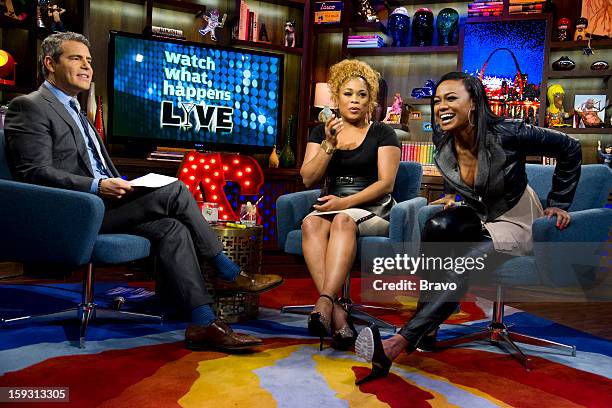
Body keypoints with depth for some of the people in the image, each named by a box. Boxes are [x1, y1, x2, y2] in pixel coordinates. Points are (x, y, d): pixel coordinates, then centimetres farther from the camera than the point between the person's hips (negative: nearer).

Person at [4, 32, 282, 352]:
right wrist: (98, 187, -23)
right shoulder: (29, 107, -2)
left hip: (101, 204, 8)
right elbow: (34, 173, -13)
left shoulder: (75, 112, 28)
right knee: (175, 191, -20)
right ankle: (229, 273, -7)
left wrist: (119, 186, 6)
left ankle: (203, 324, -18)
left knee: (171, 227, -16)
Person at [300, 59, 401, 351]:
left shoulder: (382, 133, 6)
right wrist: (329, 144, -11)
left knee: (343, 221, -36)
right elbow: (308, 178, 3)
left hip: (372, 211, -2)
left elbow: (385, 183, -5)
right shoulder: (320, 132, 14)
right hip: (331, 206, 3)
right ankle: (337, 312, -41)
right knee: (311, 223, -32)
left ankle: (324, 303, -45)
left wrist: (344, 202, -16)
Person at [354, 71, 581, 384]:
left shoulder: (507, 134, -23)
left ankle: (397, 345, -38)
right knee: (437, 226, -32)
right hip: (476, 215, 5)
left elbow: (569, 150, -8)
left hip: (514, 221, -4)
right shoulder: (443, 140, -9)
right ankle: (426, 327, -25)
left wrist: (559, 203, -4)